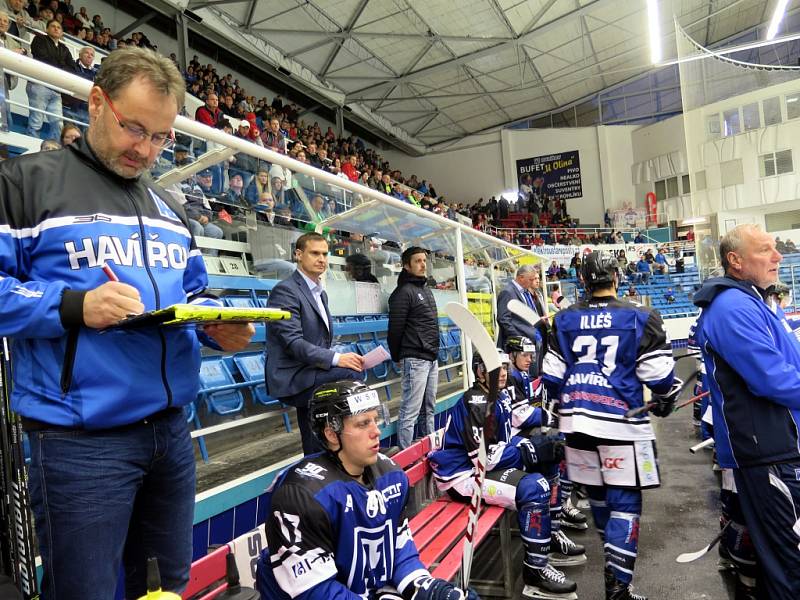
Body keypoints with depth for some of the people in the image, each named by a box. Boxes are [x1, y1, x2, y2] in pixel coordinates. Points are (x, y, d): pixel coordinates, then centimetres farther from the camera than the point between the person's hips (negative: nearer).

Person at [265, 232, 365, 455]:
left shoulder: (320, 293, 19)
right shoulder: (285, 291, -11)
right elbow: (293, 343, -21)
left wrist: (338, 359, 3)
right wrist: (336, 359, -29)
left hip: (308, 376, 9)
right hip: (292, 378, -9)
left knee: (314, 452, 11)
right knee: (352, 375, -27)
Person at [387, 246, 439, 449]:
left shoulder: (427, 290, 17)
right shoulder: (404, 291, -10)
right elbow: (395, 328, -12)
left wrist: (435, 352, 17)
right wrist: (397, 357, -4)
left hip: (432, 358, 9)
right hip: (415, 359, -8)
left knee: (429, 409, 15)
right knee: (410, 412, -6)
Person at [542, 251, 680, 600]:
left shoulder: (565, 319, 3)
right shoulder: (639, 318, -6)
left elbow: (551, 374, 5)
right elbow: (659, 374, -5)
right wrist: (664, 405, 15)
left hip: (576, 419, 4)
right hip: (621, 421, -4)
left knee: (596, 491, 21)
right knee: (624, 499, 4)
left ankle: (612, 547, 44)